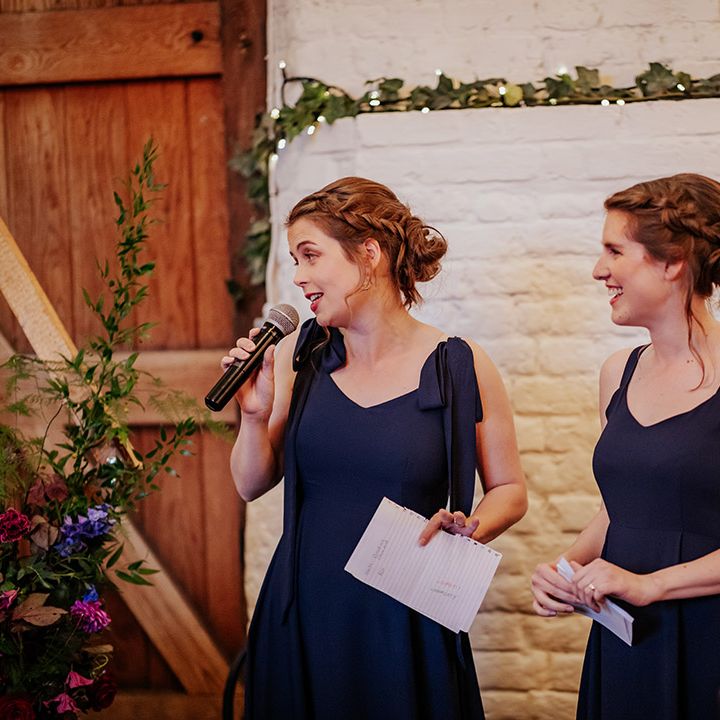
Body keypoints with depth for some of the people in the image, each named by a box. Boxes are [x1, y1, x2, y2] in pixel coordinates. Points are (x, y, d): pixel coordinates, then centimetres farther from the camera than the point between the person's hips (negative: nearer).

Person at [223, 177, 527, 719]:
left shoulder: (460, 366, -6)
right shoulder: (297, 356, 2)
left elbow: (510, 490, 3)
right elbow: (251, 486, 6)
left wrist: (470, 529, -15)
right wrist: (255, 413, -11)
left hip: (407, 624, -2)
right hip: (302, 617, 3)